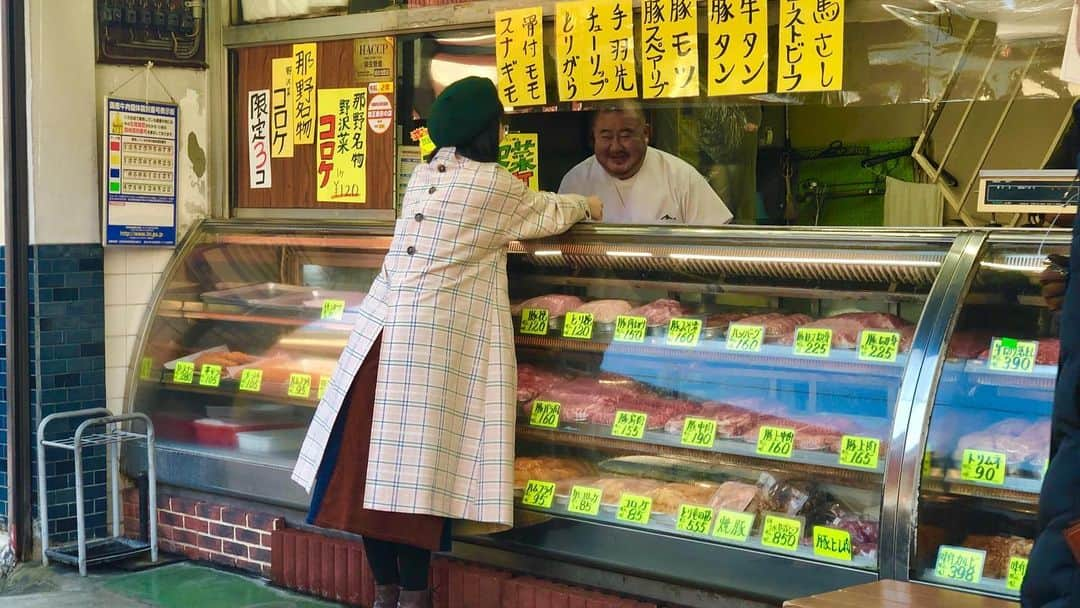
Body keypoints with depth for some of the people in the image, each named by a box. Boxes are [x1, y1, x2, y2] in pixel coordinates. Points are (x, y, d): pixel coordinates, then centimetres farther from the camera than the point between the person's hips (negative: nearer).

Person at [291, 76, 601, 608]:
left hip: (381, 328, 6)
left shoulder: (423, 174, 18)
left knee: (370, 457, 5)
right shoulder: (493, 184, 0)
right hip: (437, 337, -6)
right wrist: (587, 206, 39)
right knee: (417, 468, -4)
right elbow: (549, 213, 18)